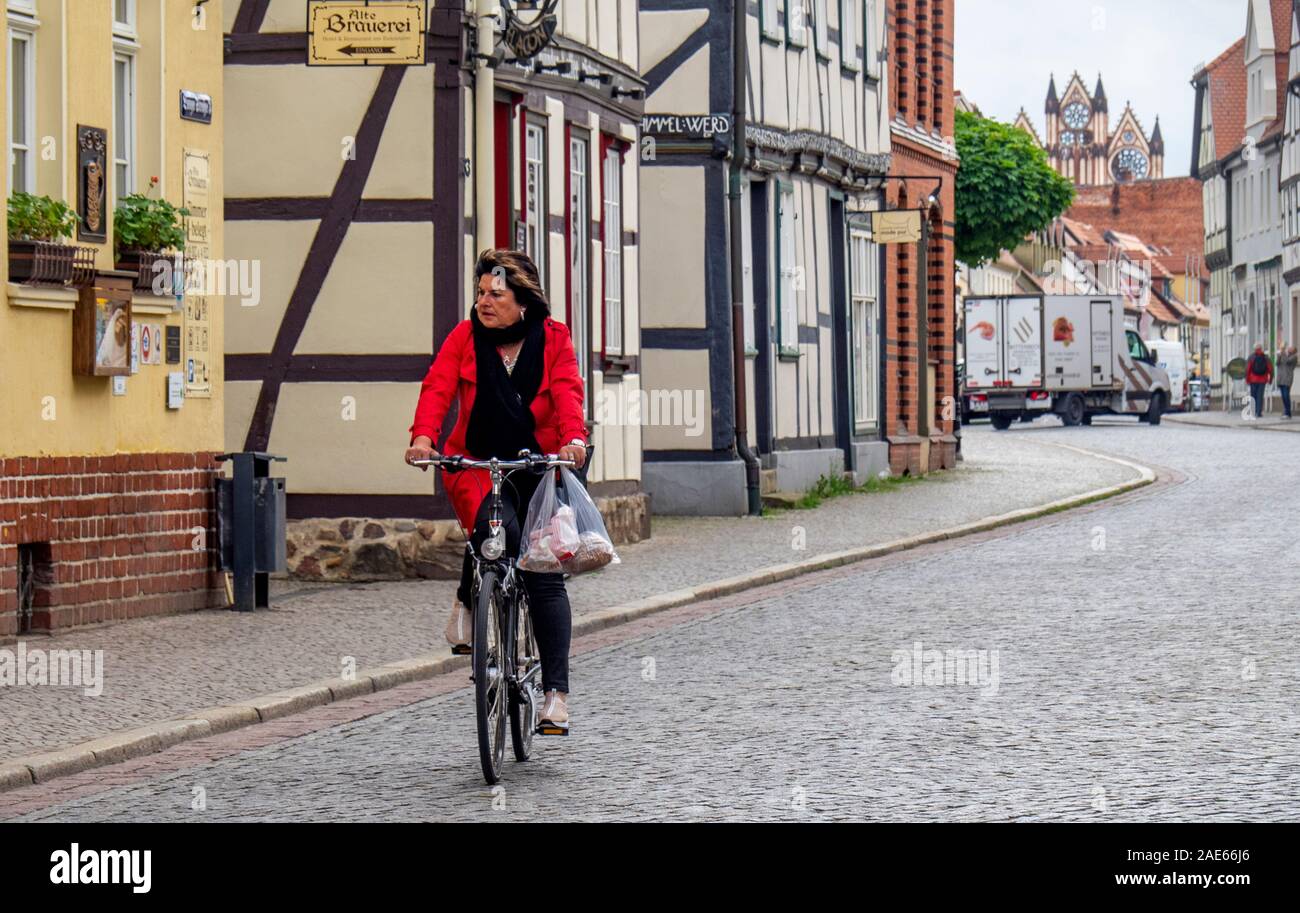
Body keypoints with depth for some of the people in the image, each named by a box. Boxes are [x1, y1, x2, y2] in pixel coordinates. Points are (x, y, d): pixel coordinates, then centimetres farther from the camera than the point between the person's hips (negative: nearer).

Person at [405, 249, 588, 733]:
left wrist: (574, 439, -34)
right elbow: (438, 387, -12)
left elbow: (567, 393, -14)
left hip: (540, 467, 1)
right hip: (479, 466, -1)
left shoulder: (553, 340, 0)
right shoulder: (465, 337, 1)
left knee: (546, 577, -4)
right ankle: (467, 601, -1)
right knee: (496, 530, -32)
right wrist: (423, 435, -31)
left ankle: (556, 690, 0)